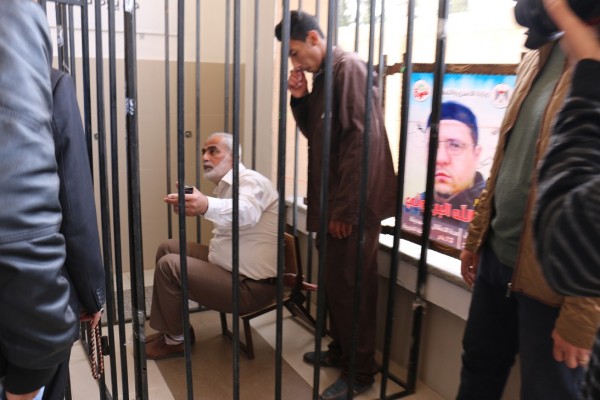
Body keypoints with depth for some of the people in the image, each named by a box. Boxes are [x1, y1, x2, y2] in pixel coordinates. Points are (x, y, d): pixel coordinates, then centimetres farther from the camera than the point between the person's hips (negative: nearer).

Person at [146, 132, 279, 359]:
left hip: (250, 285, -10)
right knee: (169, 248, 10)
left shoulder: (250, 180, -17)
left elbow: (246, 212, -41)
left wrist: (206, 206, -57)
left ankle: (176, 339, 6)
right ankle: (169, 328, 17)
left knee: (168, 265, -14)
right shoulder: (225, 185, 16)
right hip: (228, 265, 10)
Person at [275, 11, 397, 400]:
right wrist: (300, 99, 2)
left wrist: (345, 207, -20)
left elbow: (361, 141, -21)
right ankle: (340, 351, 34)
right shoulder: (323, 74, 14)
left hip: (353, 204, -9)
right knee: (336, 282, 17)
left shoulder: (349, 67, -13)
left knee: (352, 287, 1)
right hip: (334, 200, 9)